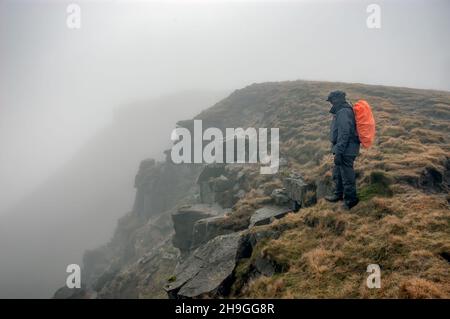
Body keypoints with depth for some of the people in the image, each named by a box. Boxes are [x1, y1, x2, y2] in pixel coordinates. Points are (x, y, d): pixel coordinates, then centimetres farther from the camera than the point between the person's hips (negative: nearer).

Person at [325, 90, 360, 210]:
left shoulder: (343, 112, -19)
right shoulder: (341, 111, 14)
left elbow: (344, 134, -24)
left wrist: (338, 152, -24)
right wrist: (337, 150, 23)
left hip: (346, 150, -11)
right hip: (344, 149, 11)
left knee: (346, 175, 0)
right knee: (337, 173, 21)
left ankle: (351, 199, 12)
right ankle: (338, 194, 35)